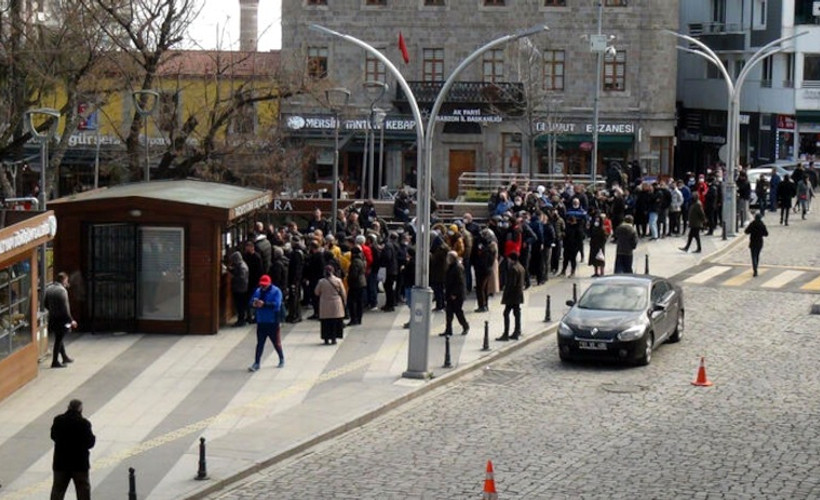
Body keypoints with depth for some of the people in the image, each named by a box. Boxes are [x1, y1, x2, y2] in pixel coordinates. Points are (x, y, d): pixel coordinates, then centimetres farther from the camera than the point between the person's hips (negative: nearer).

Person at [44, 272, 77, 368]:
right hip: (61, 319, -8)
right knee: (58, 340, 0)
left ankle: (65, 357, 32)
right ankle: (55, 362, 4)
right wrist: (71, 320, -14)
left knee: (59, 339, 20)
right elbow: (65, 308, -21)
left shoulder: (48, 289, 3)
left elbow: (45, 304, 10)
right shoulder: (62, 290, -20)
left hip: (52, 318, 8)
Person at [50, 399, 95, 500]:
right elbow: (90, 443, -14)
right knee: (83, 489, 10)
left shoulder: (58, 421, -5)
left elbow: (53, 436, 7)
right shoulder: (84, 423, -17)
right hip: (79, 463, -3)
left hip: (60, 462, 3)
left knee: (57, 489, 13)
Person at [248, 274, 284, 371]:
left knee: (276, 343, 8)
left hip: (273, 322, -4)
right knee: (259, 343, 3)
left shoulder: (276, 291, -8)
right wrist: (254, 304, -17)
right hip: (261, 322, 4)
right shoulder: (258, 291, 9)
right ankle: (256, 363, 4)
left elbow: (276, 304, -21)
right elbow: (251, 302, 7)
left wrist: (264, 304, -28)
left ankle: (282, 359, 29)